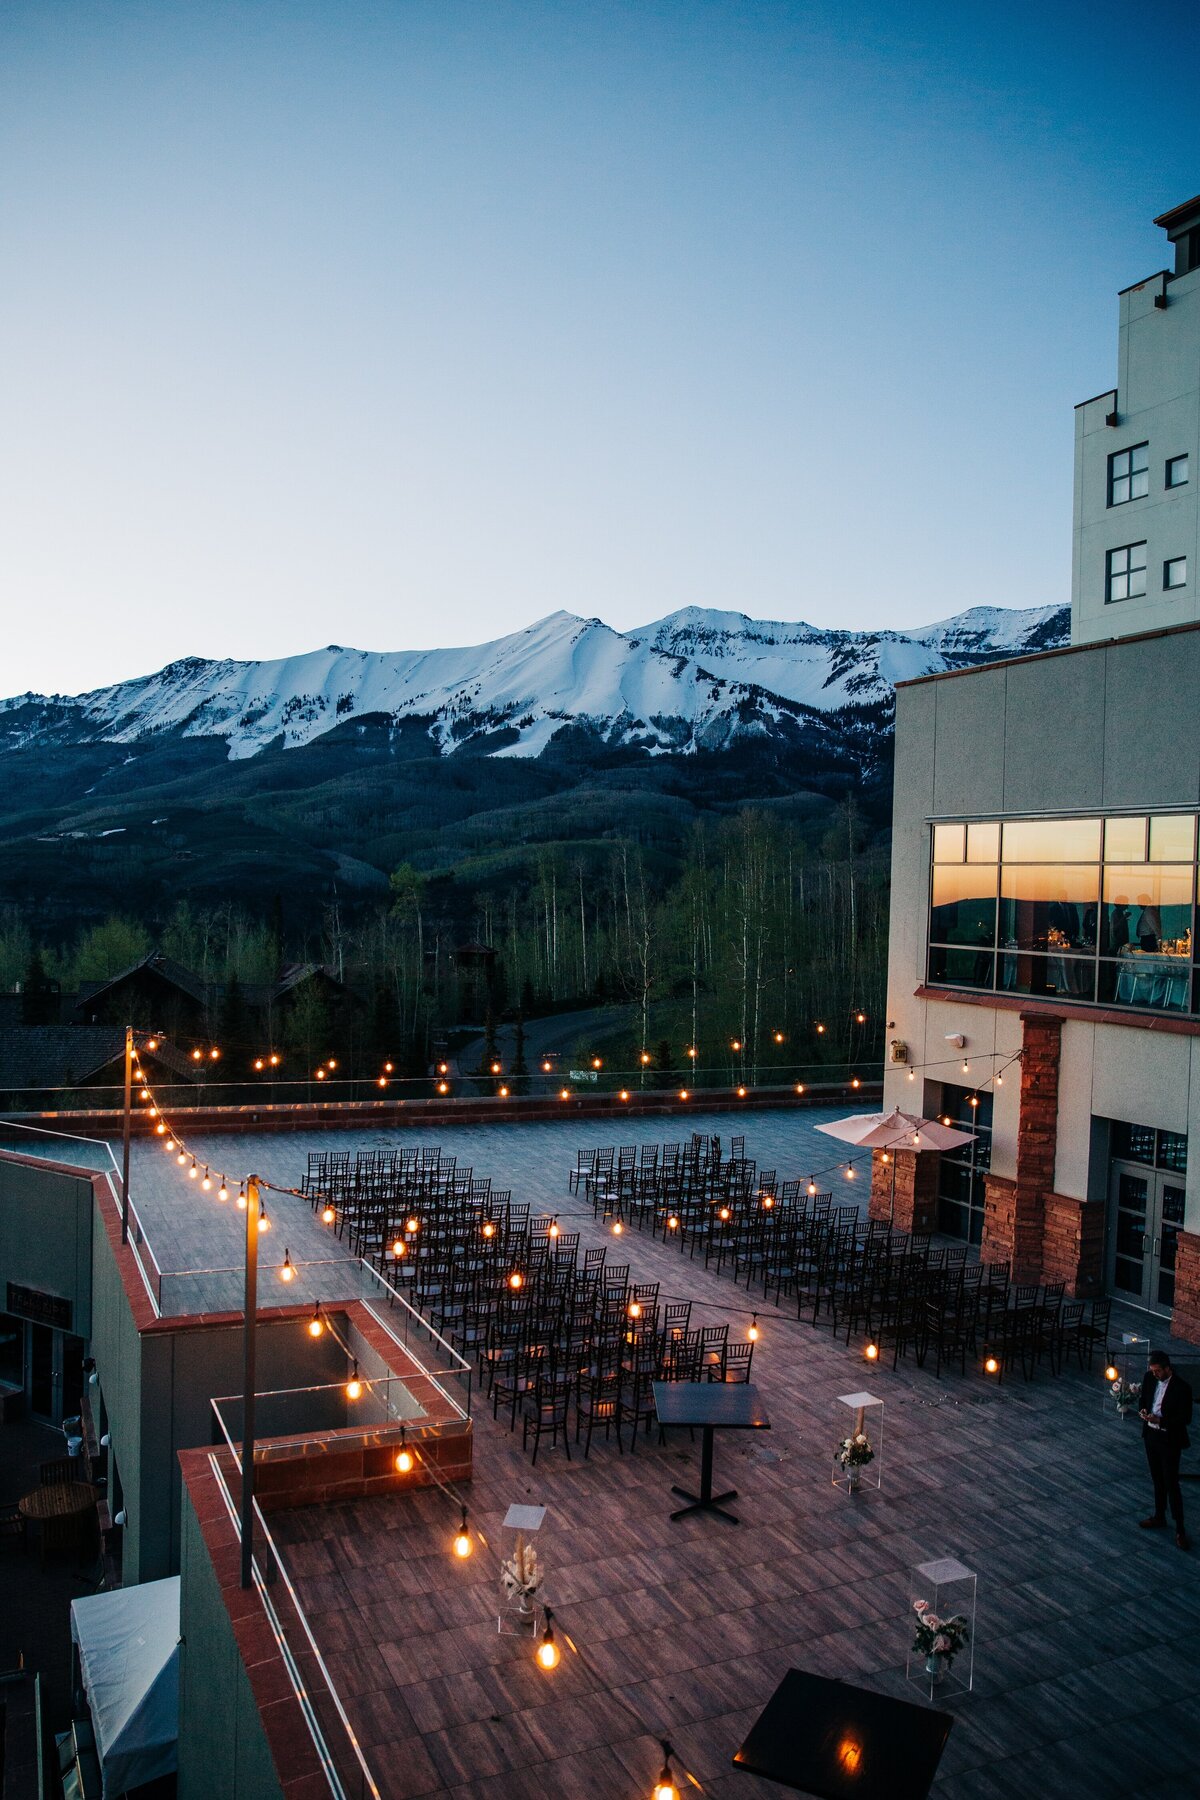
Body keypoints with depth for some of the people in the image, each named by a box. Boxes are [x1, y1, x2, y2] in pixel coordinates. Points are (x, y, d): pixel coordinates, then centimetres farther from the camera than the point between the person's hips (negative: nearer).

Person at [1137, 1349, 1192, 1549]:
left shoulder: (1181, 1388, -21)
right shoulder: (1149, 1378, -3)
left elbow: (1186, 1418, -18)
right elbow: (1142, 1397, 13)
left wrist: (1160, 1420, -26)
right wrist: (1142, 1410, -8)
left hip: (1169, 1440, -6)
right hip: (1150, 1435, 6)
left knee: (1171, 1484, -2)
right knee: (1157, 1479, 20)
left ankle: (1180, 1529, 7)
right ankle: (1159, 1516, 35)